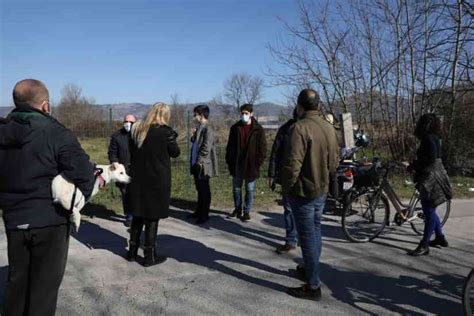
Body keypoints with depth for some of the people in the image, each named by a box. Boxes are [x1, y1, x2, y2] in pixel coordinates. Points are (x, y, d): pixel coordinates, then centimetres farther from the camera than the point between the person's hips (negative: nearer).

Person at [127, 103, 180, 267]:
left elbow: (131, 152, 14)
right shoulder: (165, 131, -13)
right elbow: (175, 152, -1)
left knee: (137, 215, 16)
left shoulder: (136, 130, 5)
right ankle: (149, 256, 11)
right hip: (157, 180, -6)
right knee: (152, 217, 3)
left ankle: (132, 251, 25)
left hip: (137, 178, 6)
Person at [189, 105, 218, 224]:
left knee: (204, 190, 0)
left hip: (203, 166, -9)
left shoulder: (208, 129, -14)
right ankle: (199, 211, 28)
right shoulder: (199, 129, 13)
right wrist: (193, 137, 0)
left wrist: (199, 162, -17)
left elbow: (206, 148, -19)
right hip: (196, 165, 9)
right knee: (199, 189, 17)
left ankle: (204, 215, 9)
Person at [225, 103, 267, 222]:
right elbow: (230, 146, 8)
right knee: (236, 188, 13)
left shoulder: (258, 130, -5)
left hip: (251, 165, -3)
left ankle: (246, 212, 17)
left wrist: (257, 163, -10)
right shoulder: (235, 128, 5)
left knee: (249, 189, 5)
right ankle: (237, 209, 29)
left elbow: (262, 149, -4)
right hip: (237, 164, 3)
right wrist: (229, 161, 2)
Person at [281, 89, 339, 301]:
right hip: (321, 191, 8)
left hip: (303, 192, -8)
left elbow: (292, 164, -24)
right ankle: (311, 268, 40)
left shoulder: (299, 128, -21)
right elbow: (333, 162, 10)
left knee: (307, 236, -1)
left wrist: (286, 188, -10)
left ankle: (313, 286, 8)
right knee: (315, 230, 22)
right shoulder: (328, 127, 4)